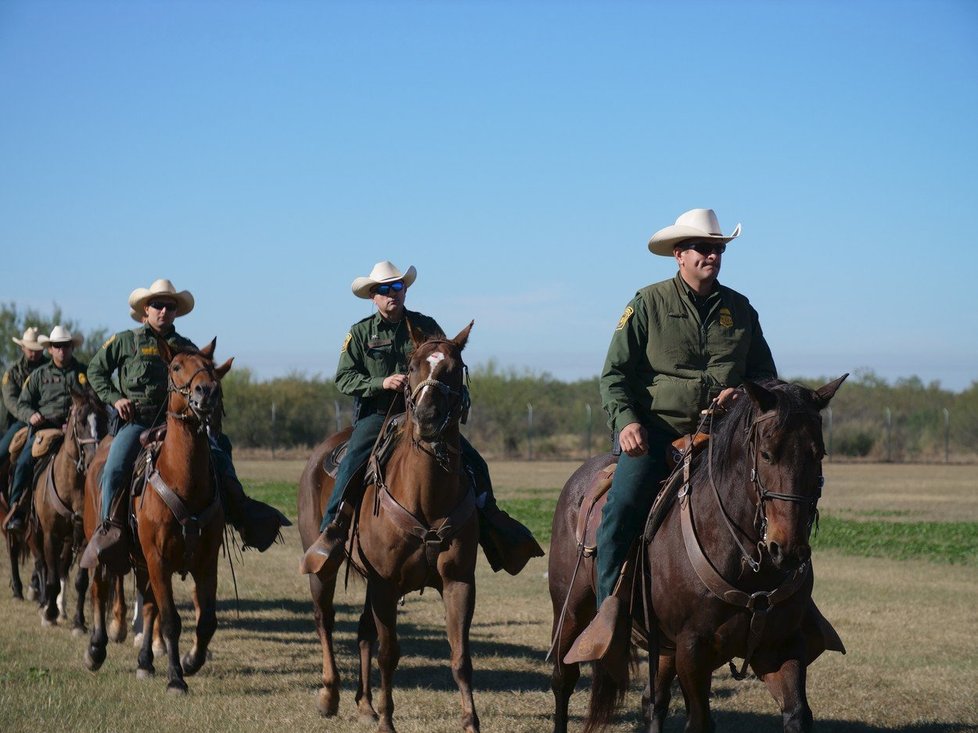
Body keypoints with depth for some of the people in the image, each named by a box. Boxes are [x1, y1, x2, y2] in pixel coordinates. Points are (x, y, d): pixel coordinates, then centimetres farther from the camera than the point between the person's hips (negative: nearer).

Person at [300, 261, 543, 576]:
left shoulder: (425, 326, 7)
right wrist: (382, 383, -17)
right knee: (351, 464, -27)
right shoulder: (360, 333, 4)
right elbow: (344, 378, -1)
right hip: (376, 416, -2)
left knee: (473, 461, -8)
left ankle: (490, 522, 9)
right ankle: (331, 532, -21)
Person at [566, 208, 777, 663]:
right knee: (622, 505, -25)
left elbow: (765, 374, 21)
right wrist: (626, 421, -17)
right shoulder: (648, 304, 3)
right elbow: (614, 374, 1)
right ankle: (608, 611, -21)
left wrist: (742, 394, -2)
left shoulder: (739, 309, 13)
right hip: (655, 428, -3)